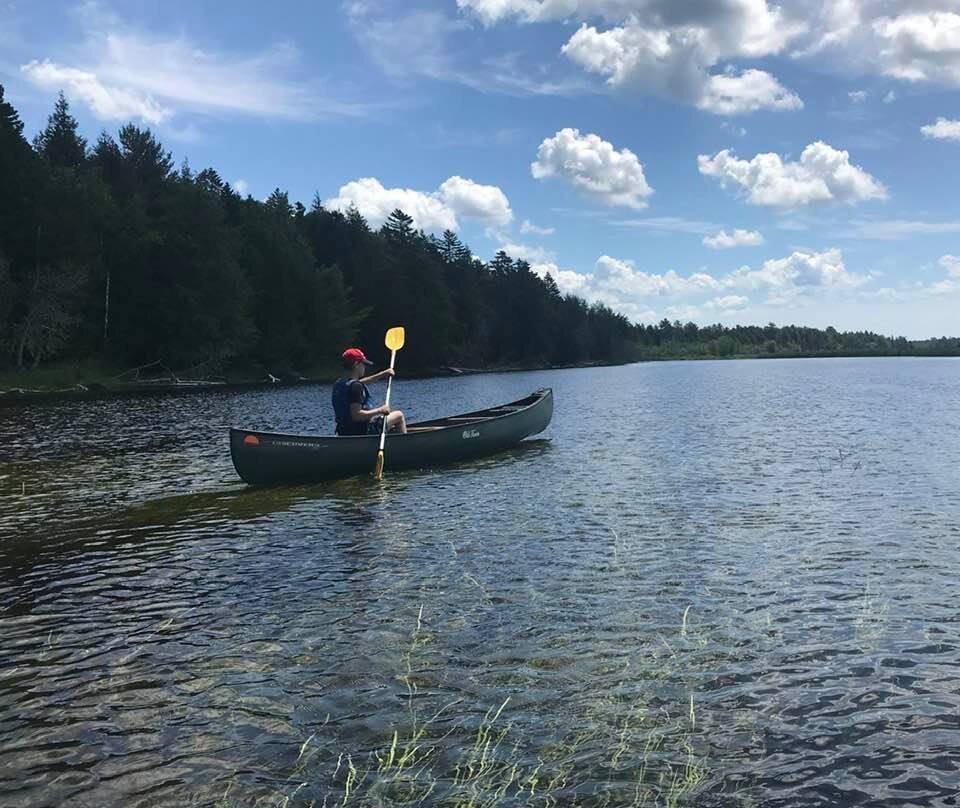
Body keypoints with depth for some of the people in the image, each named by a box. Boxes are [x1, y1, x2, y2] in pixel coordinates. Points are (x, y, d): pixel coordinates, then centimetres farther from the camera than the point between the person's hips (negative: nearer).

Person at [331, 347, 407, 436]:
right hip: (360, 432, -9)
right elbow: (356, 415, -29)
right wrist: (380, 410, -19)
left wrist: (382, 374, 26)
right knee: (399, 415, 6)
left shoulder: (338, 384, 6)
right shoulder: (355, 386, -22)